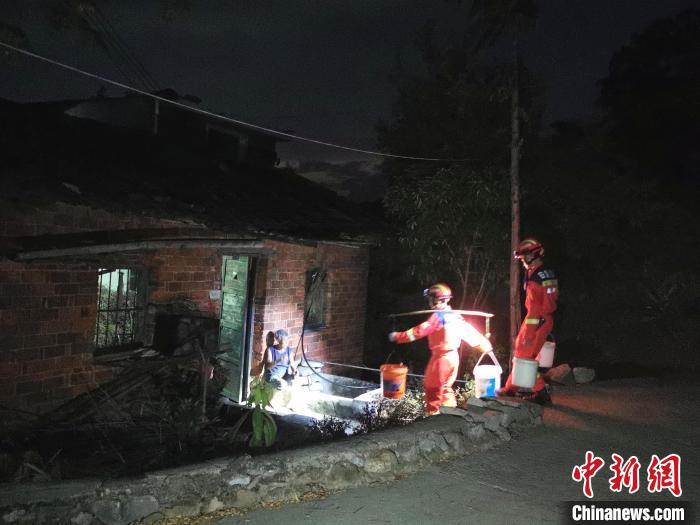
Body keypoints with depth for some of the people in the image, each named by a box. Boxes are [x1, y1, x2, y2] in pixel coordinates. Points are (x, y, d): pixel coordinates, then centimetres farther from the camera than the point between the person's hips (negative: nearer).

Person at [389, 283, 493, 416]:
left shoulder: (438, 316, -18)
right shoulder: (454, 316, 8)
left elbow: (420, 331, -22)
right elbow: (470, 331, 13)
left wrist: (398, 336, -18)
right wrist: (485, 345, 24)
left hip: (441, 357, -8)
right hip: (453, 356, 8)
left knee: (431, 387, 5)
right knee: (445, 387, 21)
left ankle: (432, 413, 11)